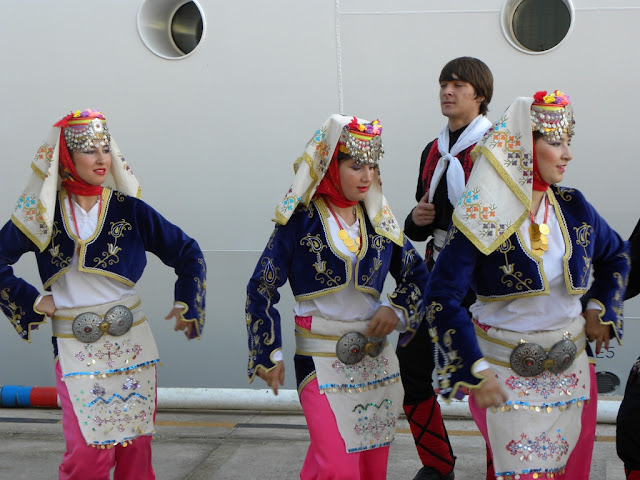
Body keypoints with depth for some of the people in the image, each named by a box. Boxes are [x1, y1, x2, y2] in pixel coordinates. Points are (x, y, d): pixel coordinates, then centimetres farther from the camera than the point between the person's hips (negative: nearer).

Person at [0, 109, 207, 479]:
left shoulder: (129, 210, 1)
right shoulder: (43, 213, 0)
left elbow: (188, 254, 9)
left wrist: (186, 305, 5)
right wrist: (33, 301, 2)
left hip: (132, 344, 1)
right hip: (74, 348, -1)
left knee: (135, 445, 4)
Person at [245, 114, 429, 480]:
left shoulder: (379, 219, 7)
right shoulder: (301, 219, -6)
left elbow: (418, 274, 17)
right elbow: (263, 289, -4)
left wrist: (396, 310, -2)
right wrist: (269, 355, -6)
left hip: (376, 360, 5)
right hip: (321, 363, -4)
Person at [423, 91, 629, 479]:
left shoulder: (573, 208, 1)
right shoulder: (483, 218, -14)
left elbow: (616, 256, 20)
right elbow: (441, 297, -16)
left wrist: (600, 309, 10)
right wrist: (474, 371, -17)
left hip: (569, 370, 5)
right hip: (506, 374, -5)